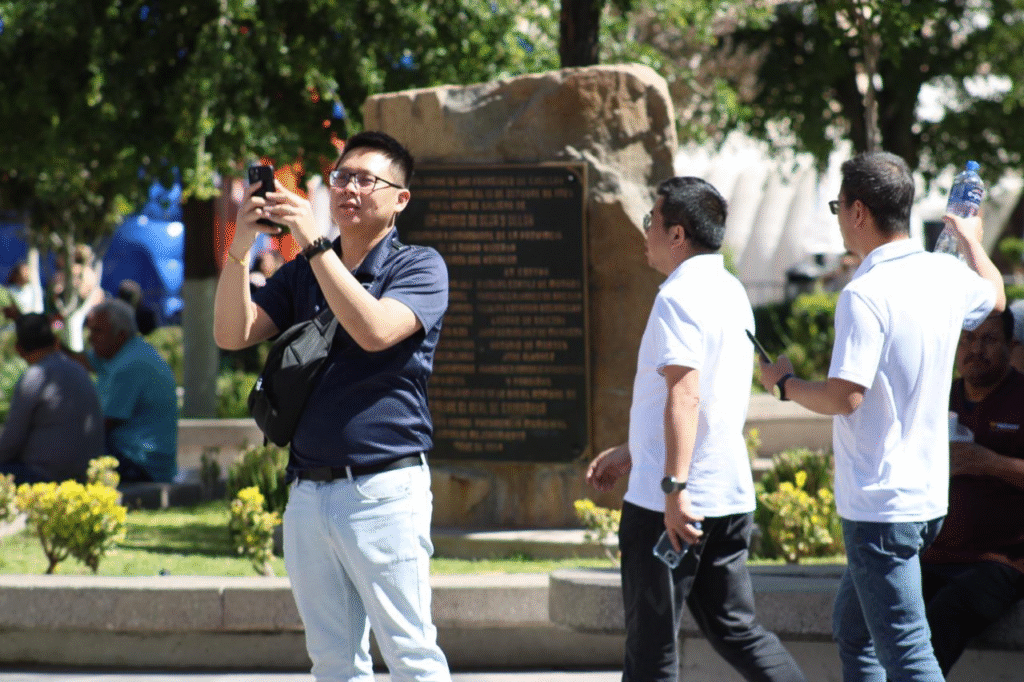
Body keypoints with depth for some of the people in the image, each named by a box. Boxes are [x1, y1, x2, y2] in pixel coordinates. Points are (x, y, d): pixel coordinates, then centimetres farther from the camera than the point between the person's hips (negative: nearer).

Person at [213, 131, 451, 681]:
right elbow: (232, 334, 4)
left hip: (383, 489, -5)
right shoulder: (301, 274, 16)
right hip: (307, 490, 5)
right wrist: (240, 247, -10)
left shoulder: (419, 267, 0)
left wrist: (315, 243, -20)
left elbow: (375, 330, -19)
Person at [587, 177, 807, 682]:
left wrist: (674, 486, -29)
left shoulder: (678, 298, -13)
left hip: (668, 505, -9)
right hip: (731, 497, 9)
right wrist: (630, 452, 29)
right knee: (734, 629, 12)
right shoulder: (732, 294, 16)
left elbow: (684, 396, -24)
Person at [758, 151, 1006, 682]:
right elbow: (994, 294, 30)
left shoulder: (865, 295, -20)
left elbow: (844, 397, -24)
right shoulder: (946, 276, 6)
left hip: (880, 504, -9)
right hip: (929, 494, 9)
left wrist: (784, 383, -4)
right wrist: (971, 238, 50)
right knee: (852, 628, 22)